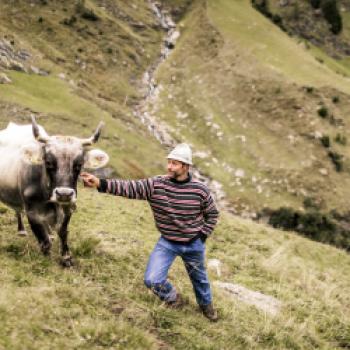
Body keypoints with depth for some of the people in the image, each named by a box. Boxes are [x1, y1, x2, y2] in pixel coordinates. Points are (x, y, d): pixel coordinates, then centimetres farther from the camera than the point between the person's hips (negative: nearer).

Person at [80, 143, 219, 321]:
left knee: (199, 277, 20)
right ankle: (174, 298, 23)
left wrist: (203, 236, -4)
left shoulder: (200, 189, -15)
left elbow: (212, 213, 1)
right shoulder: (156, 185, -16)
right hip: (167, 243, 0)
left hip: (194, 245, 0)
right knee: (152, 280, -10)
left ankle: (206, 304, 53)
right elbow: (130, 187, -28)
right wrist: (100, 183, -40)